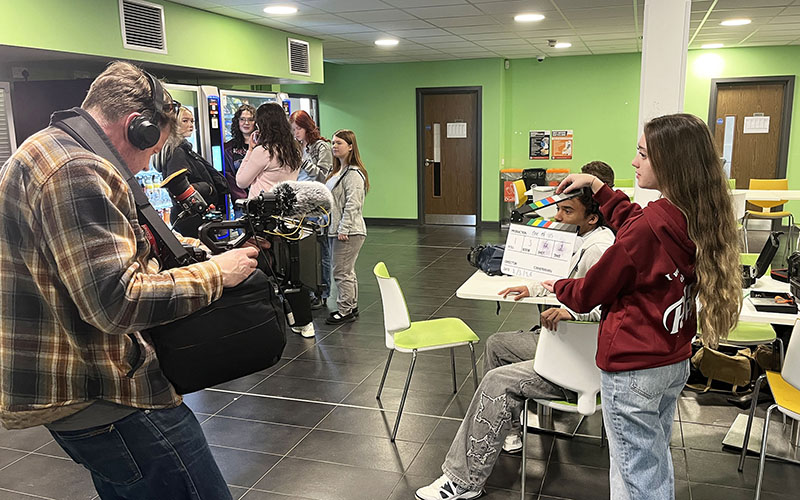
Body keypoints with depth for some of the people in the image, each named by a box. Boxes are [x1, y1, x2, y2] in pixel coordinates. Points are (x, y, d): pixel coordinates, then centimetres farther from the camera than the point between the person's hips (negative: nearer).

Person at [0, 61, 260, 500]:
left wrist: (164, 251, 20)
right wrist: (215, 273, -16)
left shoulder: (39, 153, 16)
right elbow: (116, 302, -27)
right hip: (100, 396, -11)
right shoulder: (75, 171, -20)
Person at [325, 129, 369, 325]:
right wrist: (334, 227, 18)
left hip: (349, 232, -10)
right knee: (347, 271, 17)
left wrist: (343, 229, -21)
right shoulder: (338, 171, 17)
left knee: (342, 272, -4)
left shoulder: (353, 173, -14)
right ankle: (351, 307, 27)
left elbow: (352, 204, -20)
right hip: (337, 230, 10)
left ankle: (345, 311, 6)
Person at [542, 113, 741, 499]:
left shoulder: (651, 224, -26)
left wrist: (560, 289, 7)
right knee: (657, 460, 25)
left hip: (632, 367, -8)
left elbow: (595, 288, -12)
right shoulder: (701, 217, -3)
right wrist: (597, 186, 18)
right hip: (675, 362, 8)